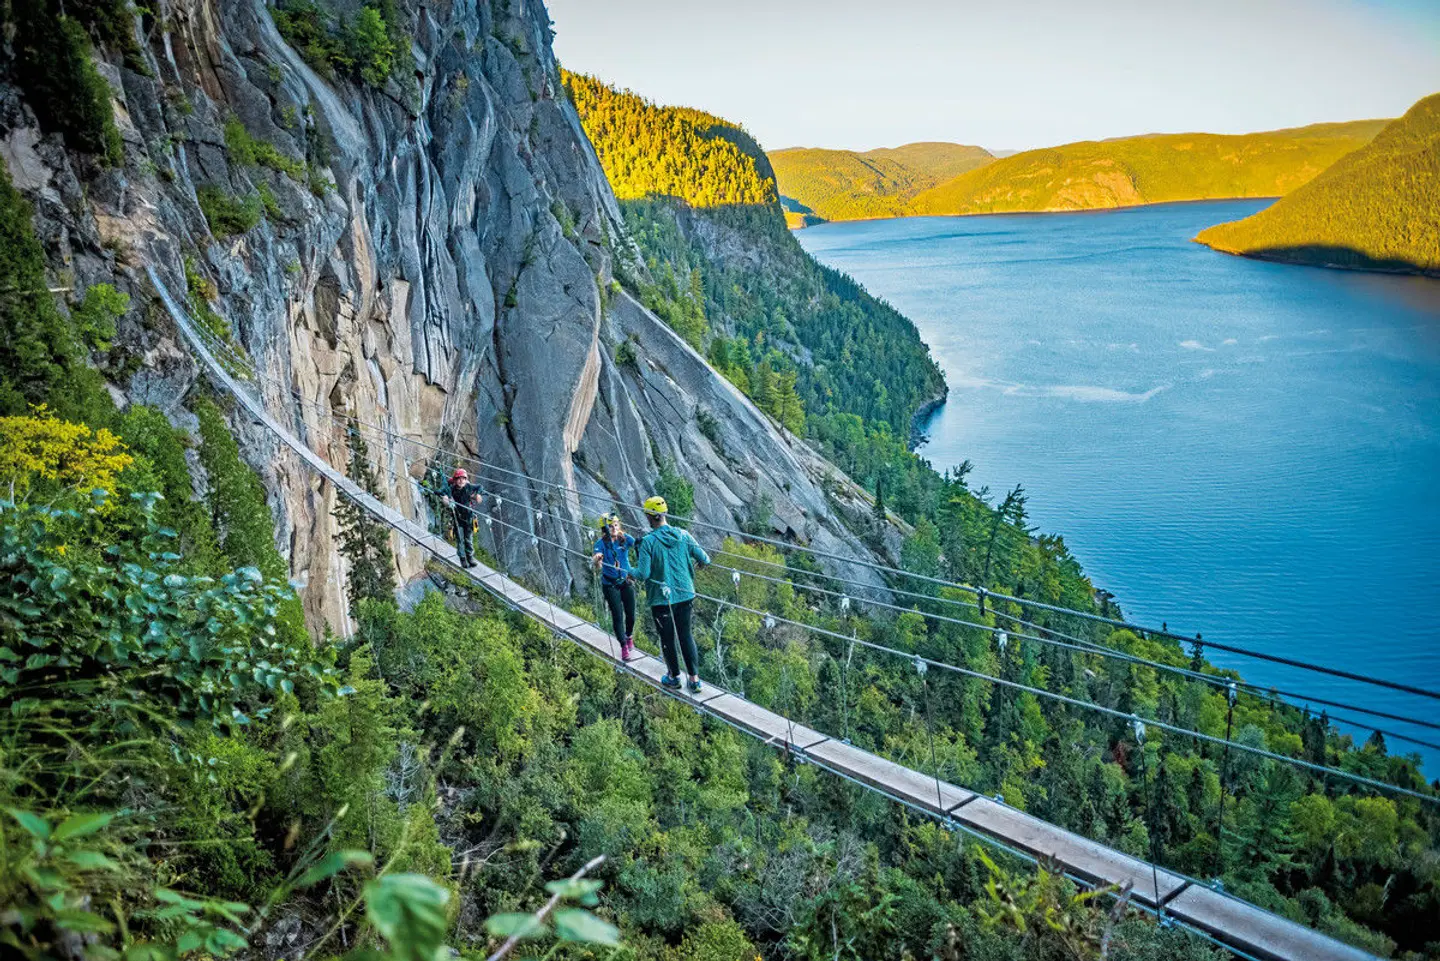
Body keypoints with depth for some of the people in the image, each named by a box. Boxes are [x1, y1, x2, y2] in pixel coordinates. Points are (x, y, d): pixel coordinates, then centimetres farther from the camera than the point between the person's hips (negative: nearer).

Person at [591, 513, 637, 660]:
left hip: (626, 581, 2)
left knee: (631, 614, 7)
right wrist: (597, 561, -47)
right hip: (610, 584, -2)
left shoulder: (625, 539, -6)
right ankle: (624, 646, 10)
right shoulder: (601, 543, -14)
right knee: (617, 616, -4)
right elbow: (598, 568, -25)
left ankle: (629, 637, 36)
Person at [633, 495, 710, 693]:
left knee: (667, 638, 14)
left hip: (661, 598, -4)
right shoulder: (683, 535, -7)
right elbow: (704, 559, -5)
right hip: (685, 594, 4)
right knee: (685, 634, 17)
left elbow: (643, 574, -18)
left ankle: (674, 677, 30)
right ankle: (694, 678, 16)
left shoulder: (648, 542, -18)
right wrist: (703, 561, 19)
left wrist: (631, 572, 4)